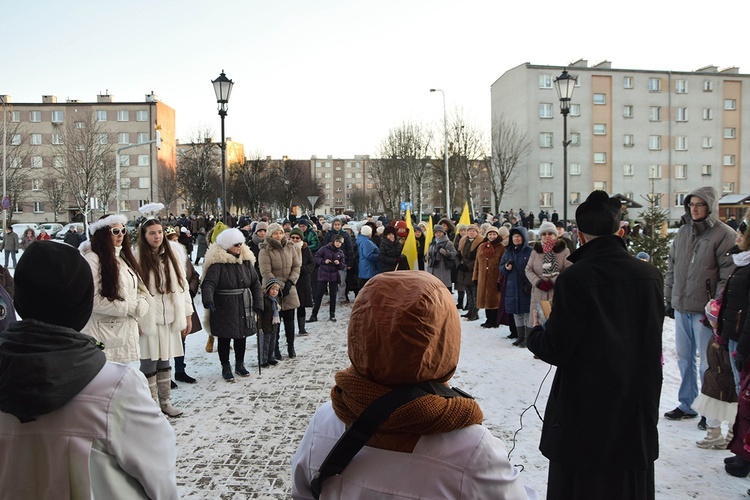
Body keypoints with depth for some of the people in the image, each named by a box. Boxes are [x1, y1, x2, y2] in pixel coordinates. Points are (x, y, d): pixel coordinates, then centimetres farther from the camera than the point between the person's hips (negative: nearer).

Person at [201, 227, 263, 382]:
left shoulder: (246, 261, 5)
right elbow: (208, 283, -24)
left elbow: (255, 283, 9)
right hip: (224, 309, -5)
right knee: (225, 339, 7)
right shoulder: (217, 264, -13)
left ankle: (240, 365, 34)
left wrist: (258, 303, 1)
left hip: (244, 308, 5)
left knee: (241, 337, 16)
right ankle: (225, 367, 23)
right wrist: (208, 300, -42)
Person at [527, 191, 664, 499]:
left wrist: (535, 332, 3)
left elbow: (556, 350, -17)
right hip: (638, 410, 5)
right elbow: (653, 340, 7)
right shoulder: (650, 275, -4)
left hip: (586, 411, -5)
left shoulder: (574, 279, -19)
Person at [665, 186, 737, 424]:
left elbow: (728, 274, -12)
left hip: (704, 310, -6)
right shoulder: (682, 232, 11)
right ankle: (687, 404, 27)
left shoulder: (724, 235, -7)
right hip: (681, 307, 6)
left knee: (707, 362, 3)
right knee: (684, 358, 14)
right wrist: (669, 299, 14)